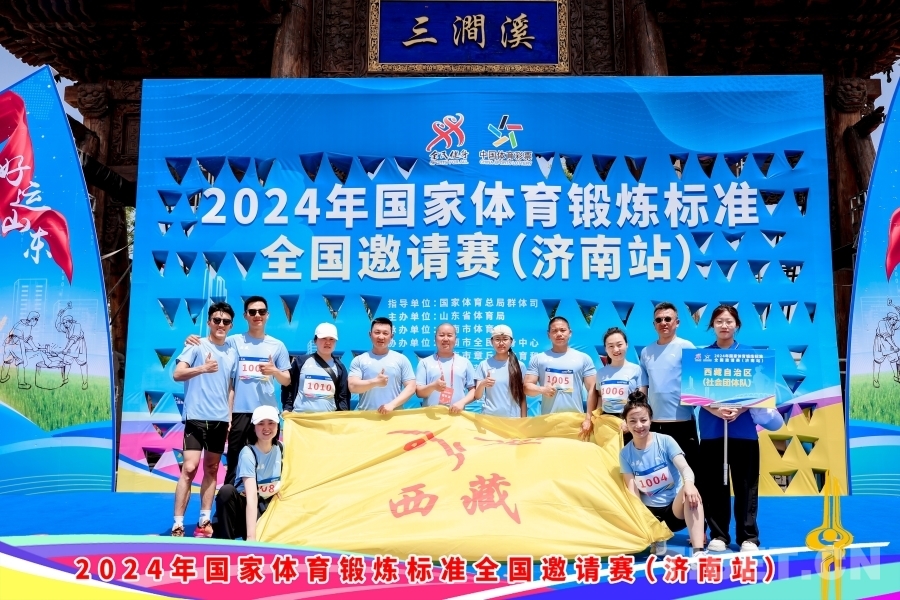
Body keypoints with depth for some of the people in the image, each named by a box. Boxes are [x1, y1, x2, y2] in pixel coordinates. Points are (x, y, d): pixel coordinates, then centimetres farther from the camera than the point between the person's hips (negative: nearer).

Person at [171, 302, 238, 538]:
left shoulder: (232, 353, 11)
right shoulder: (197, 346, -3)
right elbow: (177, 374, -15)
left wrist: (230, 415, 13)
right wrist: (203, 368, -31)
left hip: (220, 420, 5)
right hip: (197, 417, -5)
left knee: (212, 469, 10)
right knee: (189, 468, -11)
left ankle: (204, 521, 17)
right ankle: (178, 524, -5)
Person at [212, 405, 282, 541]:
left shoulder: (280, 448, -4)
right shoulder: (248, 453, -20)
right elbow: (251, 496, -31)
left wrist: (281, 484, -6)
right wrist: (251, 537, -37)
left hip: (267, 509, 3)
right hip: (244, 506, -3)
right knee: (227, 491, -35)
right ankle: (223, 542, -19)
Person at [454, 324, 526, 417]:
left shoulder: (519, 366, 4)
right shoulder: (484, 364, 3)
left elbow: (522, 397, 6)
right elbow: (477, 395, 1)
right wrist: (482, 384, -19)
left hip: (513, 418, 0)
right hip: (489, 416, 0)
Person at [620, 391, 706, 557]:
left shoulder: (665, 441, -8)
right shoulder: (625, 454, -1)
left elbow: (685, 468, -23)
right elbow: (632, 491, -5)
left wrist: (688, 483, -47)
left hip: (676, 508, -3)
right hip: (650, 512, 3)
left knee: (690, 492, -38)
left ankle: (698, 552, -40)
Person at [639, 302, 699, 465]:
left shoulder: (686, 347, -2)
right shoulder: (646, 352, 11)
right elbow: (643, 388, 13)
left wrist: (693, 402, -15)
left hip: (681, 420, -4)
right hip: (654, 421, 4)